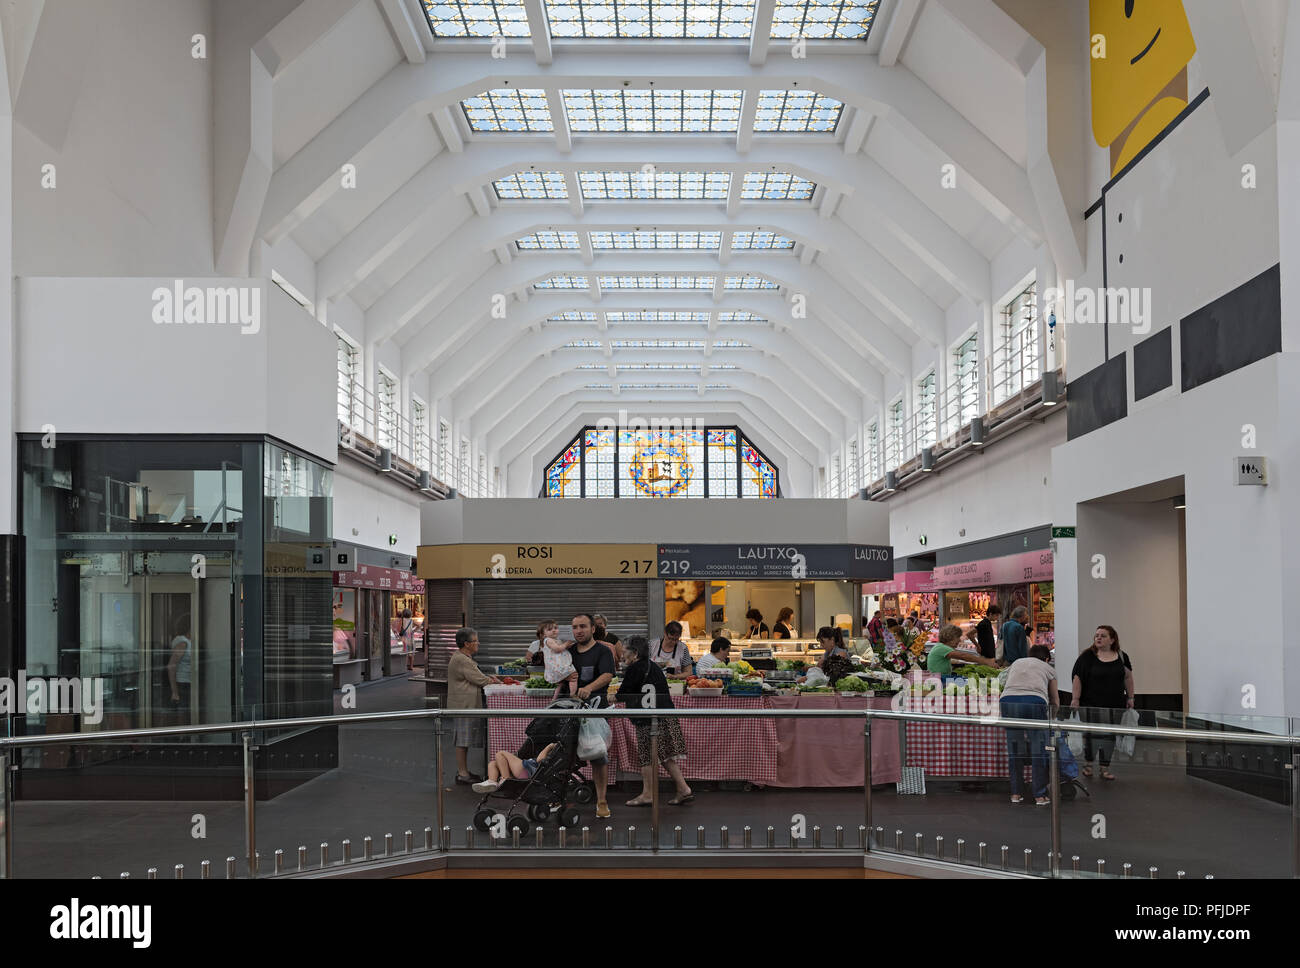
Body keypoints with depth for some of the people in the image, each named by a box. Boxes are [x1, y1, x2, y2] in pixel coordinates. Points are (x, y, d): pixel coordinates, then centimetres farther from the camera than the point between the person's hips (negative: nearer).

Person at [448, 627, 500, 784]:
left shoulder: (464, 658, 17)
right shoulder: (461, 660, -18)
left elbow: (474, 676, 25)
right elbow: (479, 679, -17)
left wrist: (488, 677, 8)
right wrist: (493, 681, -1)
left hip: (467, 704, 11)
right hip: (464, 704, -11)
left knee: (465, 739, 15)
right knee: (463, 739, -6)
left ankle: (463, 771, 21)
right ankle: (462, 773, -2)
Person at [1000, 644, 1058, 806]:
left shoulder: (1016, 663, 33)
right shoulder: (1048, 668, 27)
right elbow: (1054, 701, 35)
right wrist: (1052, 720, 52)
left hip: (1008, 701, 2)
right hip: (1034, 701, -2)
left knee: (1013, 749, 13)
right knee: (1039, 750, 8)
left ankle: (1015, 794, 18)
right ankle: (1040, 795, 11)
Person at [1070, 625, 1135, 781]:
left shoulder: (1121, 657, 6)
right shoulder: (1087, 657, -4)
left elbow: (1128, 677, 14)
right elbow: (1077, 678, -7)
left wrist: (1130, 698, 11)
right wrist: (1075, 699, -12)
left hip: (1114, 705, 3)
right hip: (1091, 705, -3)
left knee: (1110, 735, 5)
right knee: (1090, 734, 3)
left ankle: (1105, 768, 12)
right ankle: (1088, 763, 20)